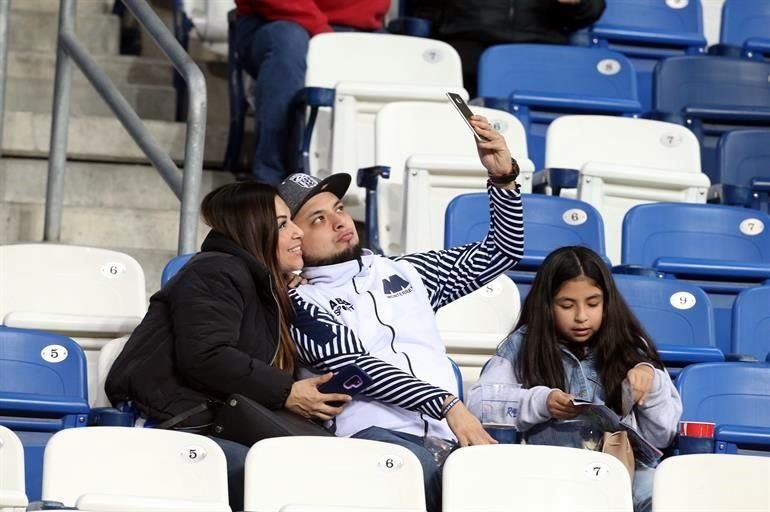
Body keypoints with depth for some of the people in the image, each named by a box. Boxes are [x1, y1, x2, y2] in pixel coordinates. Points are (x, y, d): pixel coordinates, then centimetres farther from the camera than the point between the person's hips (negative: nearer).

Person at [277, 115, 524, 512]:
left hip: (447, 437, 5)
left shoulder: (402, 272, 28)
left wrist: (503, 177, 15)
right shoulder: (302, 301, 12)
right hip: (374, 434, -4)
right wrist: (447, 404, -14)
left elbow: (502, 252, 32)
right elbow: (357, 366, -3)